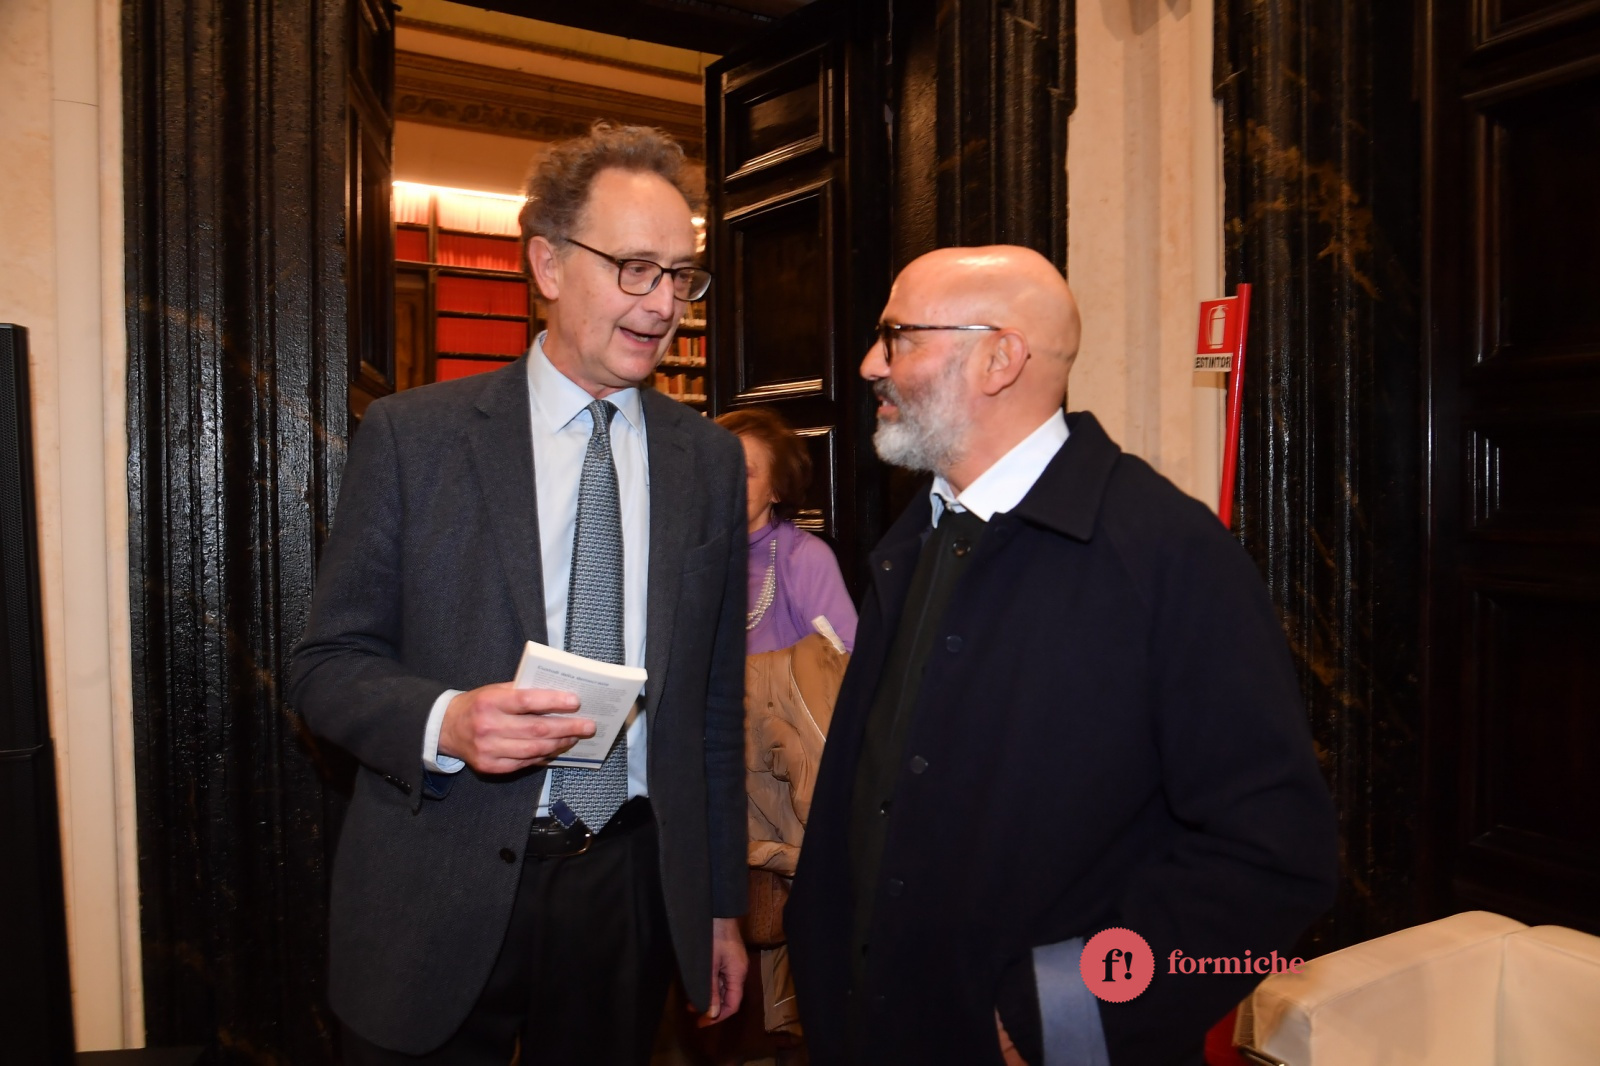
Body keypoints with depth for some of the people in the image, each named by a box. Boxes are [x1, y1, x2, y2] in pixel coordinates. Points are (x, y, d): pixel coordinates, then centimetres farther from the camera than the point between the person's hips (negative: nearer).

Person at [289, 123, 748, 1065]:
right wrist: (445, 721, -24)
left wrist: (722, 904, 9)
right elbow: (328, 663, -3)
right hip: (442, 899, -2)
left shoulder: (712, 460, 3)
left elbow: (715, 701, 6)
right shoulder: (411, 436, -5)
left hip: (633, 884, 3)